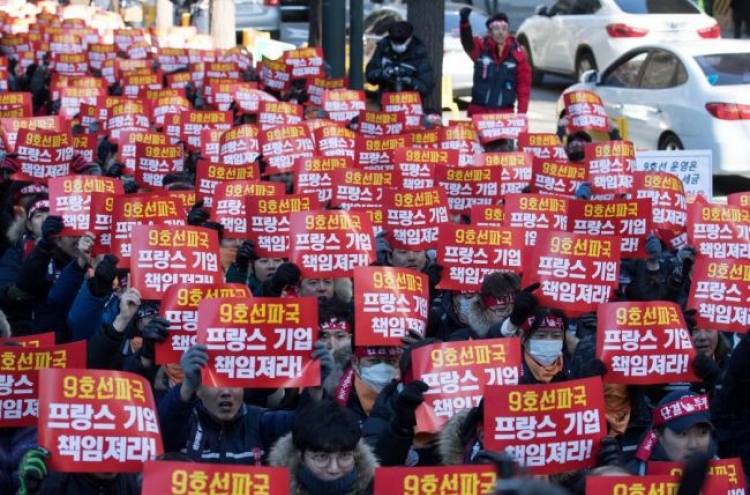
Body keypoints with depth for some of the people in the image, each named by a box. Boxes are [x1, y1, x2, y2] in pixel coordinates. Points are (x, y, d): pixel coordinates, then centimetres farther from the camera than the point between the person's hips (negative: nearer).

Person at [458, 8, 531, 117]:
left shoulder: (517, 53, 0)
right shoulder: (481, 47, -2)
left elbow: (524, 84, 2)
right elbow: (468, 43, -24)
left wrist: (522, 111, -5)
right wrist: (464, 20, -44)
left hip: (505, 113, 0)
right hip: (478, 111, 0)